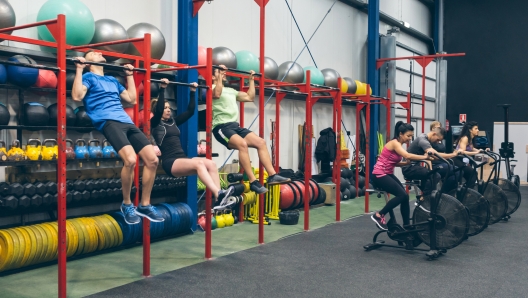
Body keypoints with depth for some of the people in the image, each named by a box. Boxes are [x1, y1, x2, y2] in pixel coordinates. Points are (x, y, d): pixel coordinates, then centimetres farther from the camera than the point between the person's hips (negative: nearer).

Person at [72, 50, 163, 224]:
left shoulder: (113, 80, 30)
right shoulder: (89, 77, 11)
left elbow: (132, 99, 31)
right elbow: (77, 96, -7)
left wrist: (129, 75, 35)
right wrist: (79, 69, -4)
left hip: (127, 122, 7)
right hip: (109, 122, -7)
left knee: (152, 159, -7)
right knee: (130, 160, -28)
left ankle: (145, 205, 5)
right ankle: (127, 205, -8)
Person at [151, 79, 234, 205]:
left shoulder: (173, 122, 23)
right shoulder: (155, 123, 5)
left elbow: (190, 111, 24)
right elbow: (158, 110, -14)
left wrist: (192, 92, 22)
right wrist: (162, 88, -15)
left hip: (183, 158, 7)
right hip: (170, 162, -7)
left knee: (211, 164, -19)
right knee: (198, 164, -34)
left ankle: (218, 198, -31)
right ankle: (218, 194, -46)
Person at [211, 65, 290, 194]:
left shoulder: (230, 91, 27)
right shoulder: (213, 88, 2)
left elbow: (250, 97, 28)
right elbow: (217, 94, -23)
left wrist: (251, 79, 30)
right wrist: (219, 75, -18)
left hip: (235, 126, 8)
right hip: (222, 127, -8)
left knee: (261, 142, -9)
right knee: (242, 144, -34)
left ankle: (272, 176, -11)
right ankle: (253, 182, -32)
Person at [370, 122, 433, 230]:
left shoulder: (398, 144, 12)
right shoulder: (394, 143, -17)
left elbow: (395, 163, 11)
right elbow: (408, 156, -32)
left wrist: (407, 163, -4)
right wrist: (425, 157, -28)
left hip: (388, 174, 9)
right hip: (379, 175, -9)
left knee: (405, 197, 2)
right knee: (402, 195, -17)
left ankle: (406, 226, 11)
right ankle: (379, 215, -7)